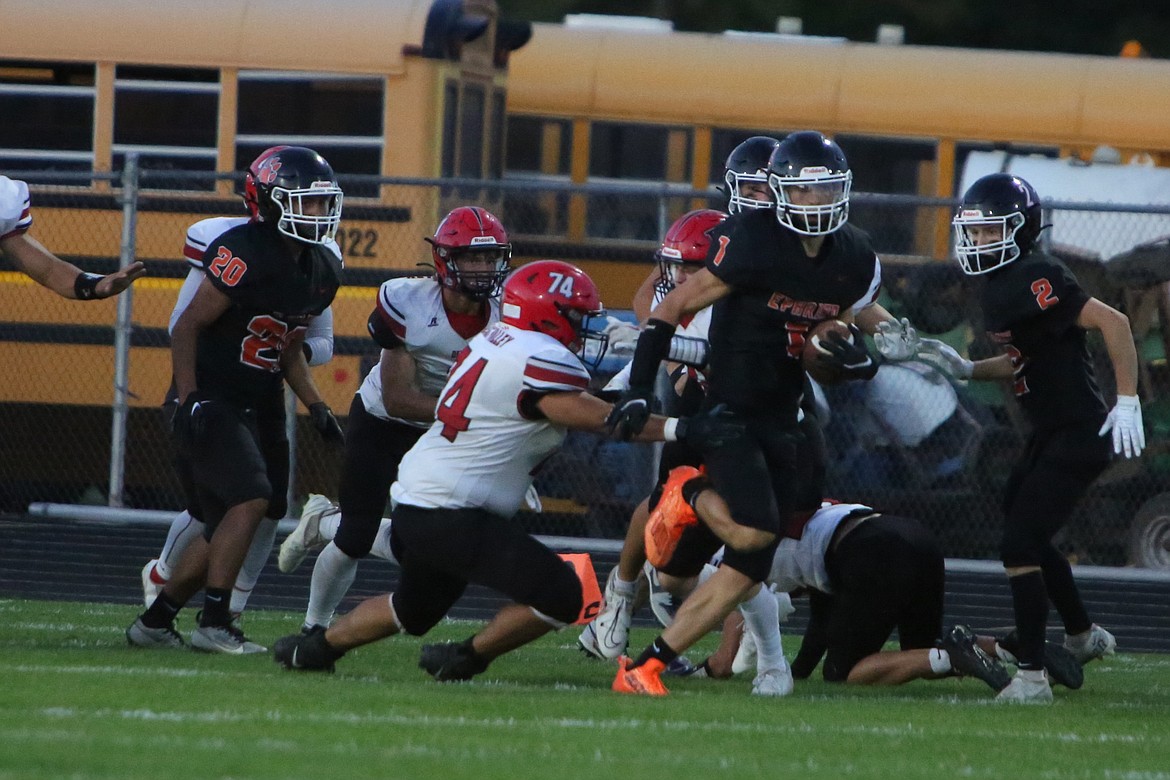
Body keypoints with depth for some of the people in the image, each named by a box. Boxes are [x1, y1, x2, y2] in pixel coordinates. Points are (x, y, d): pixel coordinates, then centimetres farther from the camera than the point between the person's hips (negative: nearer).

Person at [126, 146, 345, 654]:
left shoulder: (322, 270, 8)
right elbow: (186, 328, -15)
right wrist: (189, 400, -21)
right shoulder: (245, 255, -18)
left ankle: (155, 621, 21)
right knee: (251, 499, -21)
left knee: (227, 527, 8)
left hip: (257, 408, 9)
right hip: (211, 400, -9)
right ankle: (214, 623, -15)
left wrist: (316, 407, 9)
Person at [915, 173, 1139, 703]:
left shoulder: (1032, 281, -21)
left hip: (1078, 435, -11)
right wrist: (967, 369, 9)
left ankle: (1032, 677, -10)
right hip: (1049, 434, 11)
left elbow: (1112, 322, -24)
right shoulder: (999, 285, 10)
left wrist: (1127, 401, -26)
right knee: (1027, 537, 26)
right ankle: (1083, 636, 44)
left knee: (1019, 545, -13)